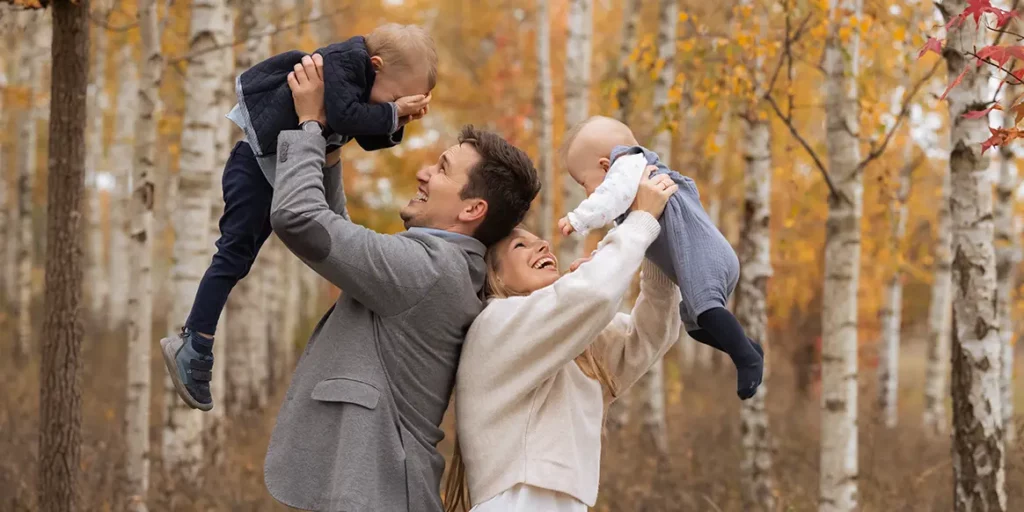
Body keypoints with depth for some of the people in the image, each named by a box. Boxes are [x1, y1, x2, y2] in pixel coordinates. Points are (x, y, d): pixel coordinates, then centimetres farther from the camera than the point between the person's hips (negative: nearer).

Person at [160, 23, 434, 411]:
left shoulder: (366, 79, 3)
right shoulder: (343, 61, -24)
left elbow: (368, 139, 7)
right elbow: (345, 116, -38)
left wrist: (398, 122, -10)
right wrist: (393, 113, -26)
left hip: (282, 169, 10)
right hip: (255, 160, -10)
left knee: (242, 257, 13)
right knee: (234, 253, -10)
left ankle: (194, 343, 21)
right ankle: (194, 350, -8)